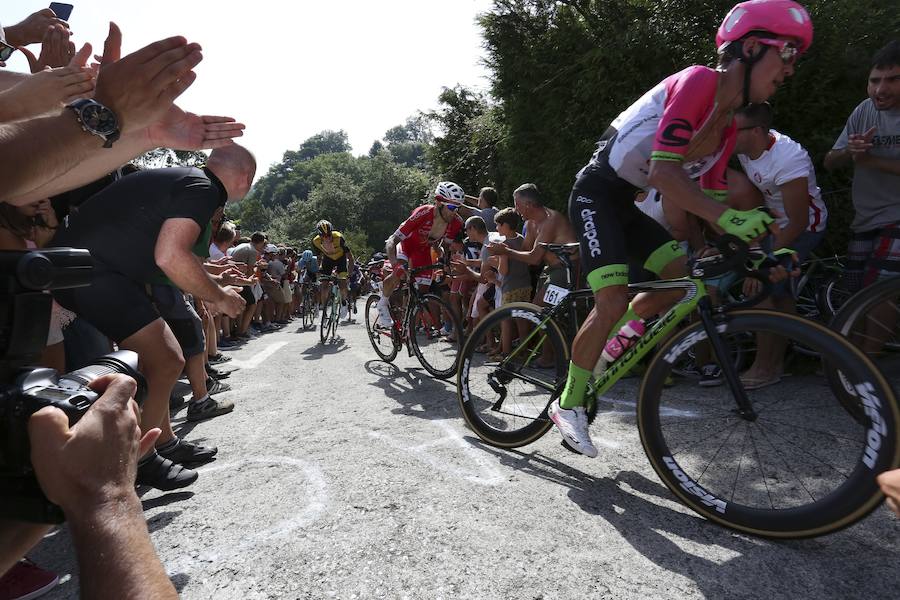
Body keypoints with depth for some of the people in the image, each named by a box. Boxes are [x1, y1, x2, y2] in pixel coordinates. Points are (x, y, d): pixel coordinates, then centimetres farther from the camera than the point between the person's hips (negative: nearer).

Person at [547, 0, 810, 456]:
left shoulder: (729, 121, 11)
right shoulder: (698, 81, -17)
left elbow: (713, 194, 9)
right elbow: (661, 170, -29)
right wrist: (728, 217, -38)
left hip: (625, 204, 9)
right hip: (596, 195, -9)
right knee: (613, 301, -18)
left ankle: (614, 337, 21)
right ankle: (568, 405, -3)